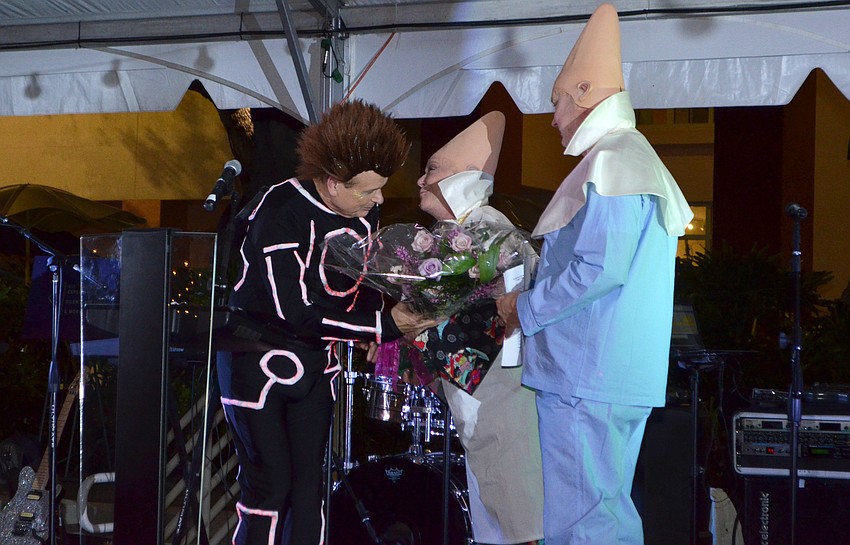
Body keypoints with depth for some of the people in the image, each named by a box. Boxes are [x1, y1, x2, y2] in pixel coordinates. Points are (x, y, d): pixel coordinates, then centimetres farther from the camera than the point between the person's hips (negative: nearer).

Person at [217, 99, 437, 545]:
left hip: (315, 359, 6)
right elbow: (295, 311, -29)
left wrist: (374, 335, -8)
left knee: (309, 483, 6)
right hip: (258, 360, -6)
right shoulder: (282, 213, -25)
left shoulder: (365, 213, -3)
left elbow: (365, 279, 13)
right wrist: (383, 325, -27)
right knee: (269, 484, -8)